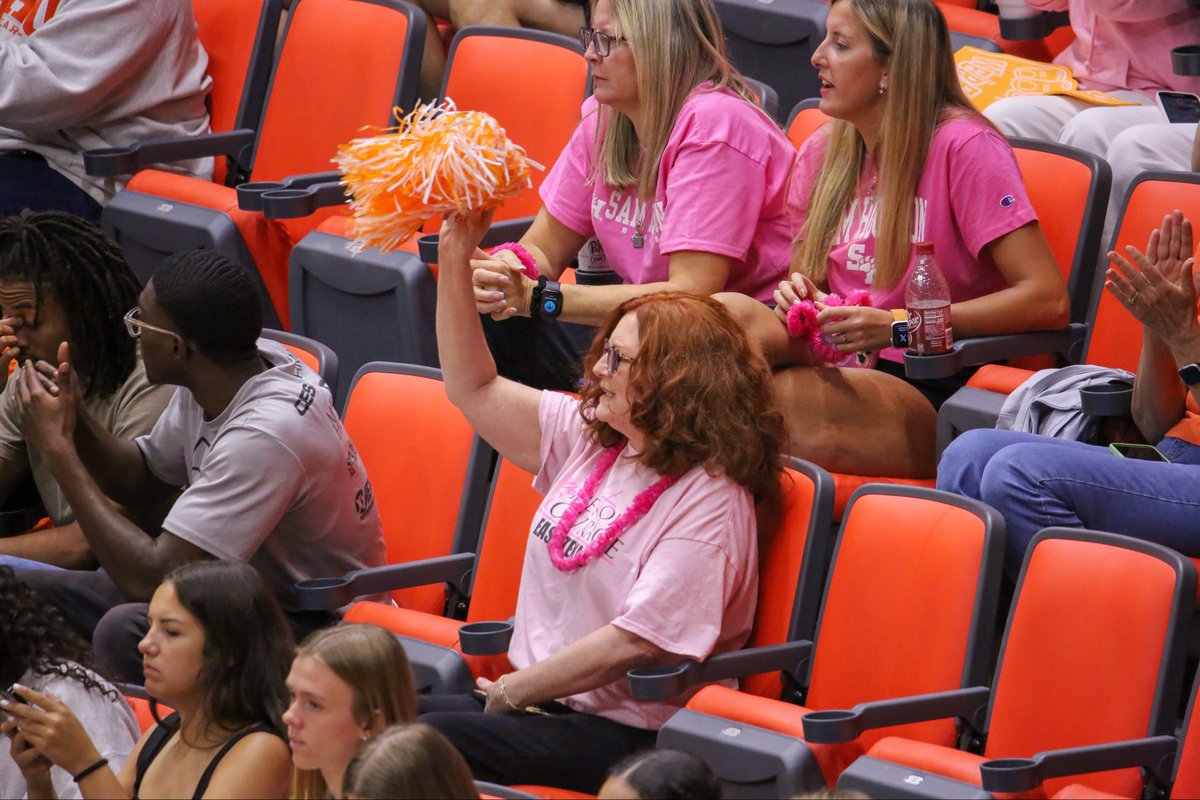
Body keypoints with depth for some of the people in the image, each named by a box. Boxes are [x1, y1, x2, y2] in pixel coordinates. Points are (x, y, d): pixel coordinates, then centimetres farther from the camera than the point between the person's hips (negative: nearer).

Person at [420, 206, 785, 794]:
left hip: (631, 738, -8)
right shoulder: (590, 440, 12)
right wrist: (456, 258, 9)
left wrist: (512, 691, -11)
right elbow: (474, 389, 18)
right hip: (544, 699, 8)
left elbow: (635, 643, -20)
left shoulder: (709, 502, -15)